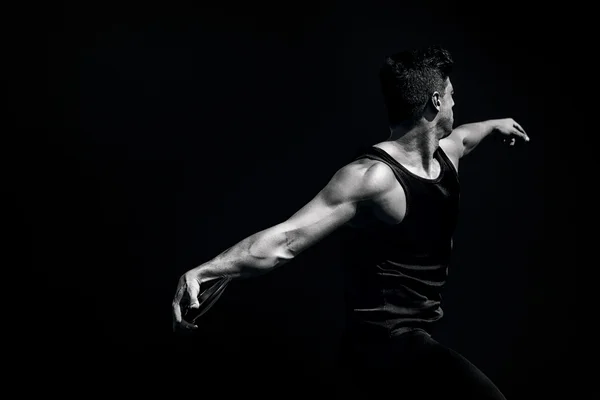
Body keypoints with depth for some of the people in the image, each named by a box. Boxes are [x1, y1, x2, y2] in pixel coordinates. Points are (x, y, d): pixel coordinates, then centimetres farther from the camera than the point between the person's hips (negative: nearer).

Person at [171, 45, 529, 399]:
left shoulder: (445, 153, 5)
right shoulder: (373, 176, -24)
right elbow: (288, 237, -34)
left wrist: (494, 125, 53)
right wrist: (206, 271, -47)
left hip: (415, 336, 10)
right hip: (386, 340, -10)